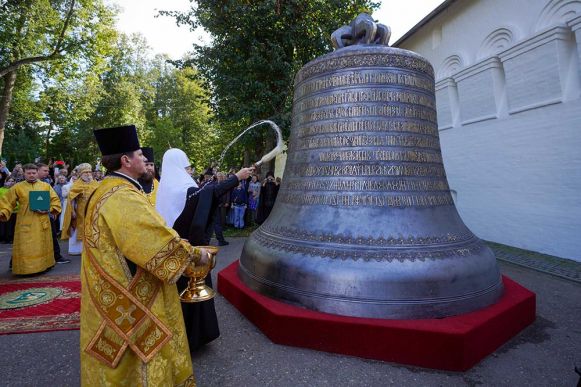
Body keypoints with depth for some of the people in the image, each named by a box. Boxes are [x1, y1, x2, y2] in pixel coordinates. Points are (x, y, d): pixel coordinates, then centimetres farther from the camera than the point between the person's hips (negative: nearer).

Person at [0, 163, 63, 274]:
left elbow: (55, 200, 5)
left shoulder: (46, 186, 6)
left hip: (42, 222, 1)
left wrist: (48, 210, -10)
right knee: (25, 248, 0)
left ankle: (44, 265, 22)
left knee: (42, 247, 10)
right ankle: (25, 269, 9)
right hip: (25, 223, -1)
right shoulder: (17, 187, 4)